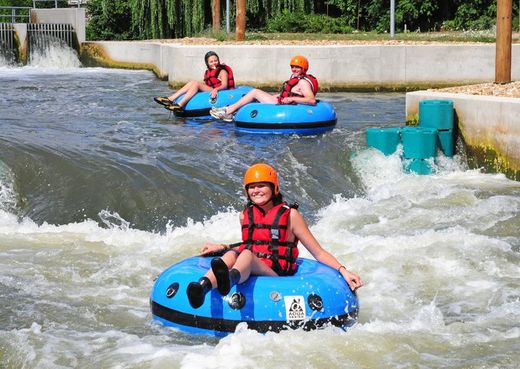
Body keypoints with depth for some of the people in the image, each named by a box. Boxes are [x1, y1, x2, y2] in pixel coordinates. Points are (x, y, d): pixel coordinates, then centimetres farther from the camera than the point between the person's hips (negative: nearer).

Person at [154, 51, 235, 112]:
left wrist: (216, 89, -31)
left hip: (217, 94, -7)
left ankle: (180, 105, -38)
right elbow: (205, 85, 17)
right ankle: (170, 99, -23)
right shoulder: (208, 73, 24)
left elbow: (224, 85, -13)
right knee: (192, 82, -8)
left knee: (197, 83, -22)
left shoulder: (222, 71, 2)